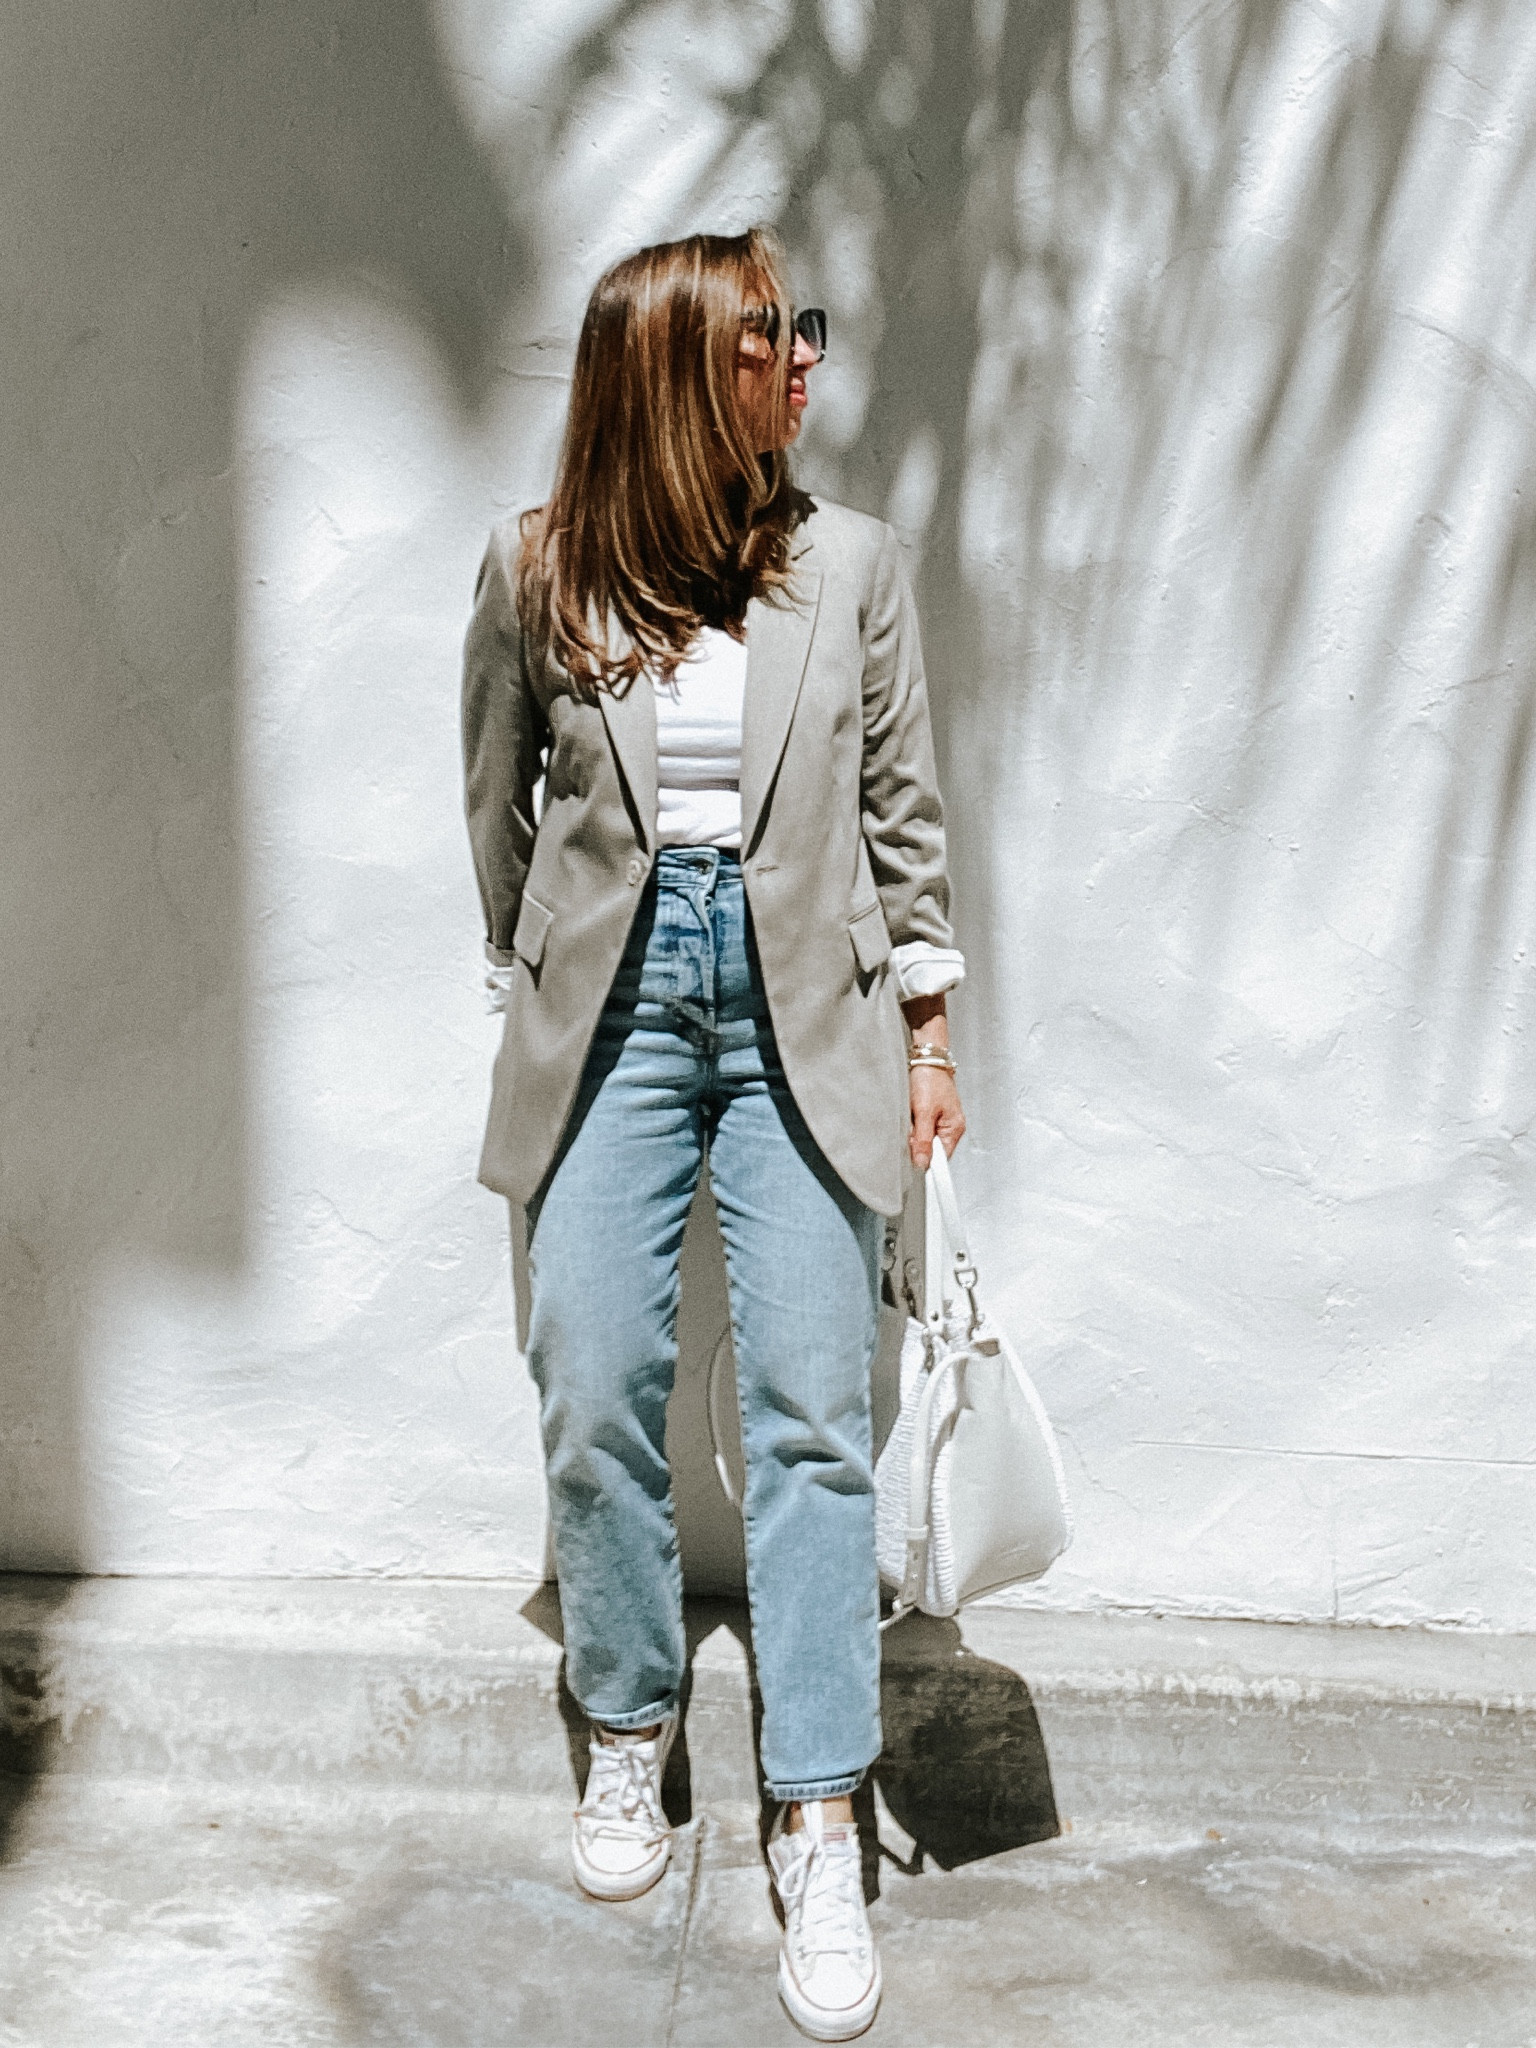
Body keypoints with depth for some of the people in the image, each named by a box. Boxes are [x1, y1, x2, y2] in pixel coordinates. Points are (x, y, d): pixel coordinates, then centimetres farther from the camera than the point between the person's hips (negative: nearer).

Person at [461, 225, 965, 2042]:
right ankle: (628, 1731, 26)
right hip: (608, 1007, 1)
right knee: (595, 1401, 2)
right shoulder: (536, 574, 3)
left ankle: (818, 1830, 8)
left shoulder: (851, 566, 5)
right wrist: (529, 988, 14)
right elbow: (498, 803, 12)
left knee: (811, 1414, -3)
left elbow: (901, 817, 7)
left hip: (801, 1015, 0)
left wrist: (923, 1034, 6)